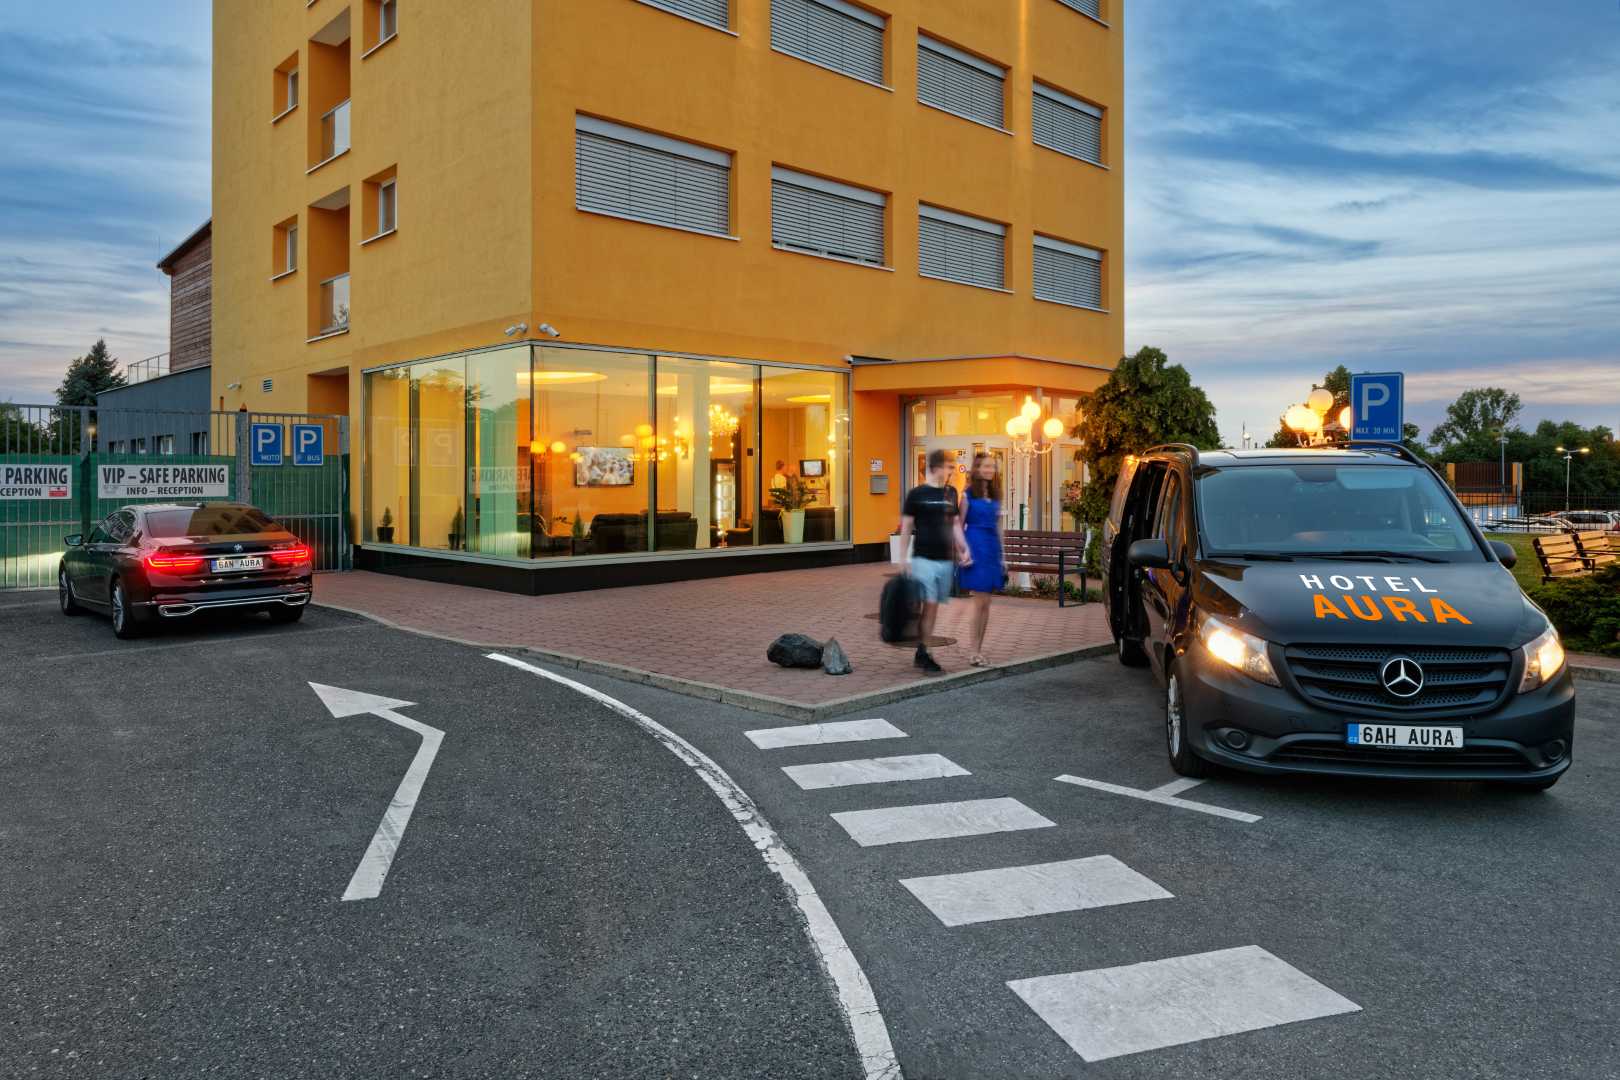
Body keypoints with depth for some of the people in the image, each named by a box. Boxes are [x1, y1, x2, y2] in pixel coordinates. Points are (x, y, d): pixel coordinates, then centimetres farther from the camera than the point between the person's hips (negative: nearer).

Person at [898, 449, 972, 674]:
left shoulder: (951, 494, 11)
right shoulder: (916, 494, -4)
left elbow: (956, 524, 15)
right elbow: (906, 527, -2)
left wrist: (964, 549, 1)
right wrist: (903, 558, -6)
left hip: (946, 560, 5)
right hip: (924, 559, -5)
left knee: (934, 607, 8)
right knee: (929, 605, -9)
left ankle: (923, 652, 16)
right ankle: (922, 653, -1)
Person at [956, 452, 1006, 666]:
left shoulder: (995, 496, 15)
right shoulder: (969, 494, -2)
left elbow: (998, 527, 18)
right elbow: (960, 525, -5)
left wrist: (1002, 556, 16)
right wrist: (963, 550, -13)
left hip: (992, 547, 6)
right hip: (975, 546, -6)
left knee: (986, 603, 7)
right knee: (980, 601, -7)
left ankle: (979, 649, 14)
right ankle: (975, 652, -1)